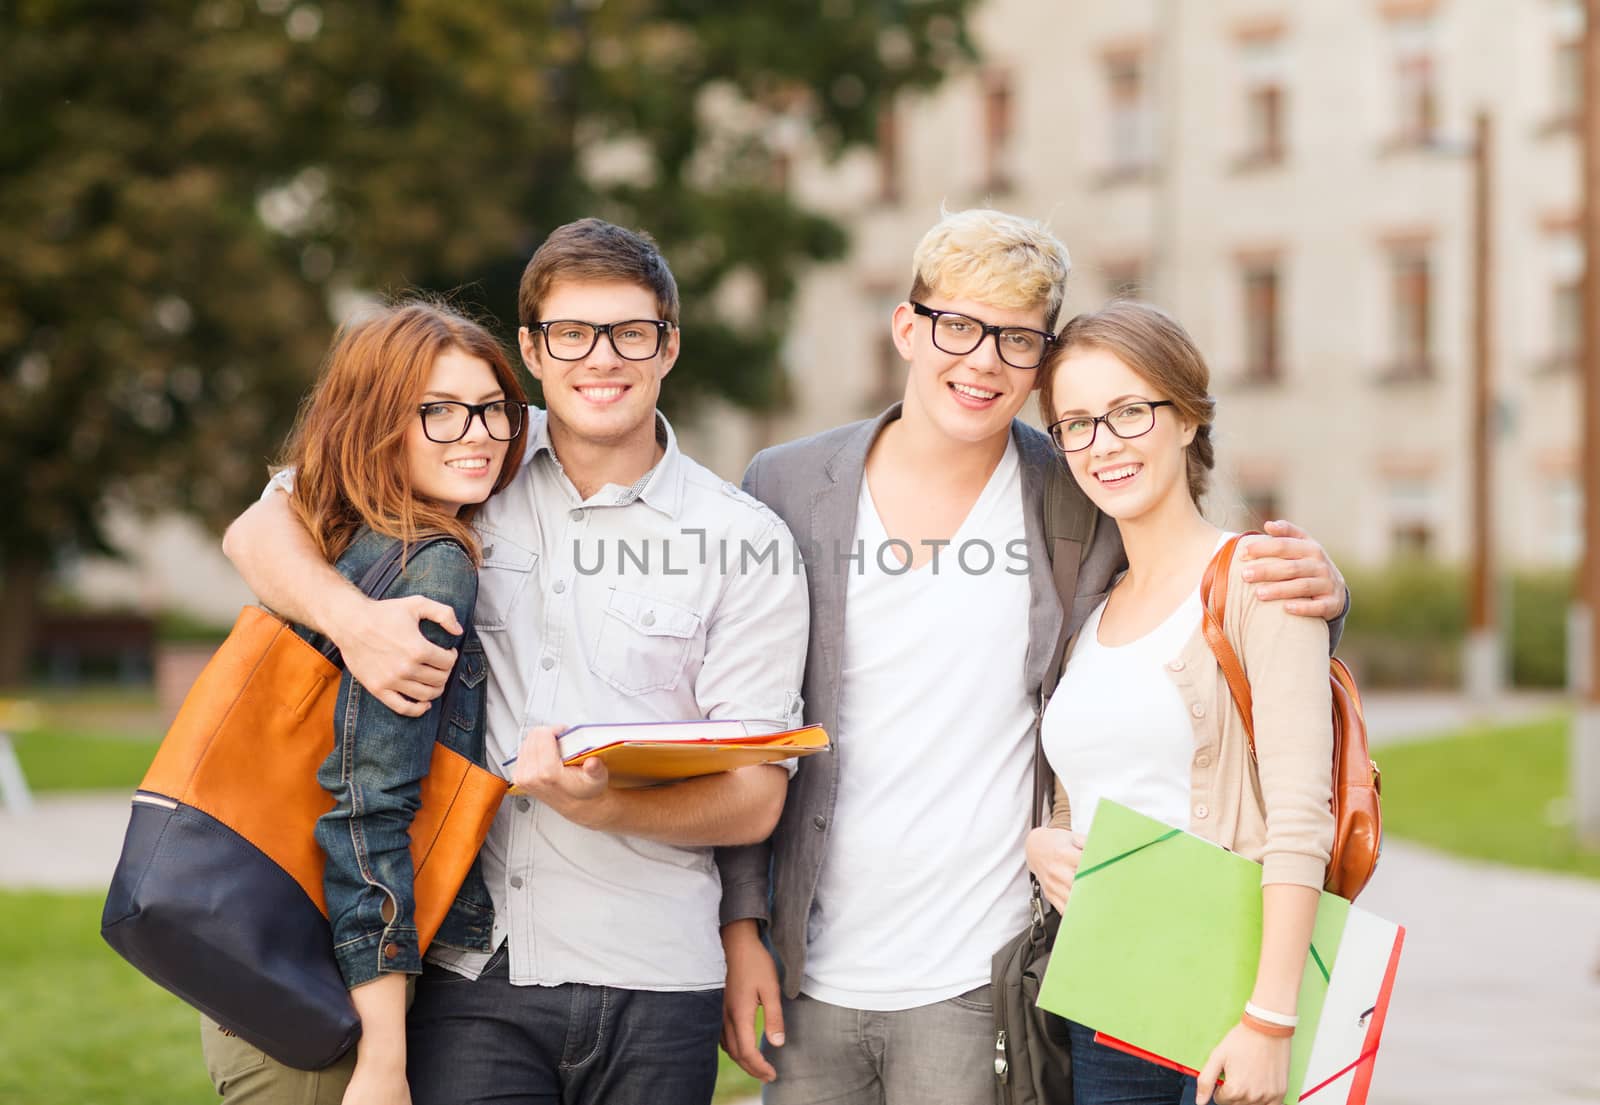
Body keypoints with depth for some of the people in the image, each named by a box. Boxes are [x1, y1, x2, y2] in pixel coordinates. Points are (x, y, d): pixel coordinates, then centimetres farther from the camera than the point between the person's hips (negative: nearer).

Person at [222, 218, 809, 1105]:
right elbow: (262, 530, 7)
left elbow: (754, 800, -1)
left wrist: (601, 803, -21)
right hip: (469, 972, 1)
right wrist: (349, 616, -15)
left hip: (650, 986, -1)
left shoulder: (747, 542, 1)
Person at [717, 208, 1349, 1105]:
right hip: (810, 980, 2)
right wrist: (738, 922, 1)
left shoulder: (1086, 505, -1)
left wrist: (1316, 592, -13)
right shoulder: (788, 489, 2)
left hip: (979, 990, -2)